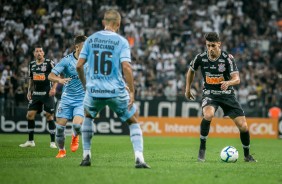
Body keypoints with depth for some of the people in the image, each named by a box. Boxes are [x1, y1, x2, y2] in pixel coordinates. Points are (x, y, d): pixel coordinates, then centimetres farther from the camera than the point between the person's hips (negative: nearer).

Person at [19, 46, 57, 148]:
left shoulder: (49, 63, -5)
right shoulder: (32, 64, 11)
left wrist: (53, 88, -18)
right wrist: (29, 91, 14)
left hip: (47, 93, -5)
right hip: (36, 94, 5)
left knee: (49, 116, -5)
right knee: (30, 115, -1)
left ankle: (52, 142, 1)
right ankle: (30, 141, 9)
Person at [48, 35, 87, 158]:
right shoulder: (67, 60, -9)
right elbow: (50, 76, -12)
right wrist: (59, 80, -33)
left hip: (82, 99, 0)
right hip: (67, 98, 0)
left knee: (77, 124, -21)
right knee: (60, 126, -4)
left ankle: (75, 137, 16)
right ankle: (61, 150, 21)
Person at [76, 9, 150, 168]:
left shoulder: (91, 39, 5)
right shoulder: (122, 42, -4)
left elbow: (79, 65, 3)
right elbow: (126, 67, -15)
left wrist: (85, 84, 19)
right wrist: (132, 91, -10)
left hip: (94, 90, 3)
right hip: (116, 91, -2)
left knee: (88, 116, 31)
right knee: (133, 122, 13)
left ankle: (86, 156, 26)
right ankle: (139, 159, -3)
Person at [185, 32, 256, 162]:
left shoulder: (227, 58, -14)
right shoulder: (201, 58, -8)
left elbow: (237, 79, -20)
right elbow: (191, 71, 13)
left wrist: (228, 82, -42)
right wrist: (187, 89, 18)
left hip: (227, 94, 0)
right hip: (209, 94, 0)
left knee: (243, 126, -6)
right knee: (208, 115, -35)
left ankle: (247, 155, 20)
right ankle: (202, 149, -18)